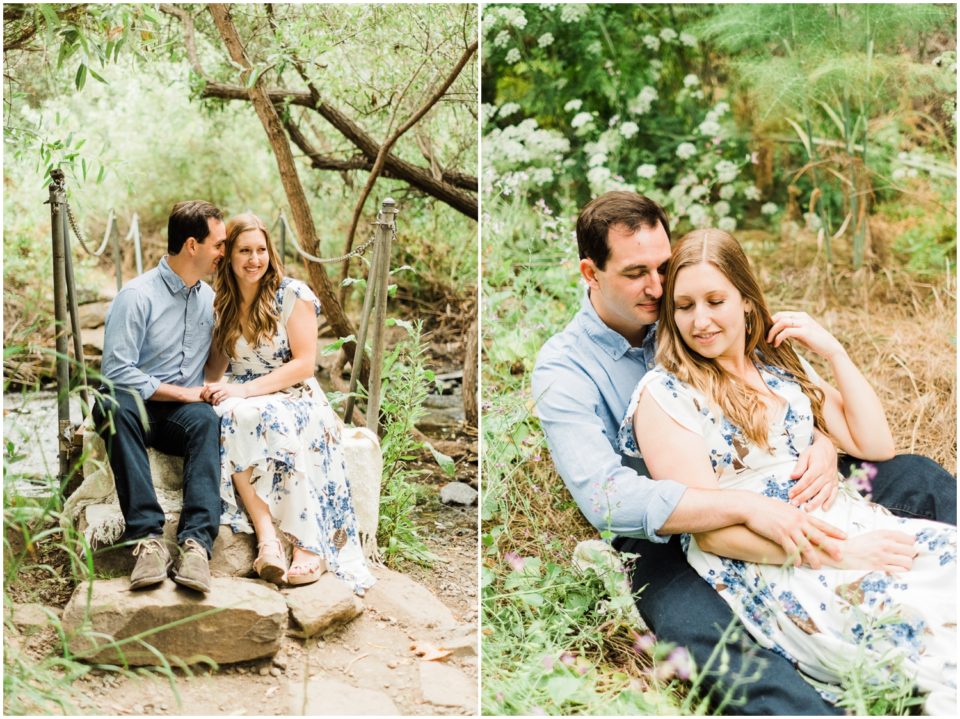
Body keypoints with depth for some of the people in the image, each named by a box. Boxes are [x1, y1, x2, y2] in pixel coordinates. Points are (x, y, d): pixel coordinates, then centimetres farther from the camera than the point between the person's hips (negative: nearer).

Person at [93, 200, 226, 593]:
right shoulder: (137, 296, -7)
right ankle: (148, 538, -45)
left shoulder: (210, 297, 13)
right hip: (138, 407, -3)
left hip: (183, 413, 3)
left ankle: (197, 541, -47)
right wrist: (181, 392, -13)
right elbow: (116, 370, -14)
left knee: (206, 421, -33)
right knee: (114, 405, -39)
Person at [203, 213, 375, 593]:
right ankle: (266, 533, -40)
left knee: (268, 420, -39)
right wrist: (205, 388, -11)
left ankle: (311, 547, -38)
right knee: (229, 419, -34)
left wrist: (245, 390, -20)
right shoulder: (222, 302, 10)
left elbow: (304, 363, -10)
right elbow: (216, 364, 14)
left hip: (293, 397, -3)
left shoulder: (292, 294, -4)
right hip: (243, 399, 4)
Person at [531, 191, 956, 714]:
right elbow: (603, 497, -25)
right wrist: (746, 508, -35)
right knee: (698, 631, -39)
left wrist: (824, 443, -16)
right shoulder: (561, 370, -10)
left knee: (915, 476, -7)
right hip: (665, 535, -5)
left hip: (759, 487, 6)